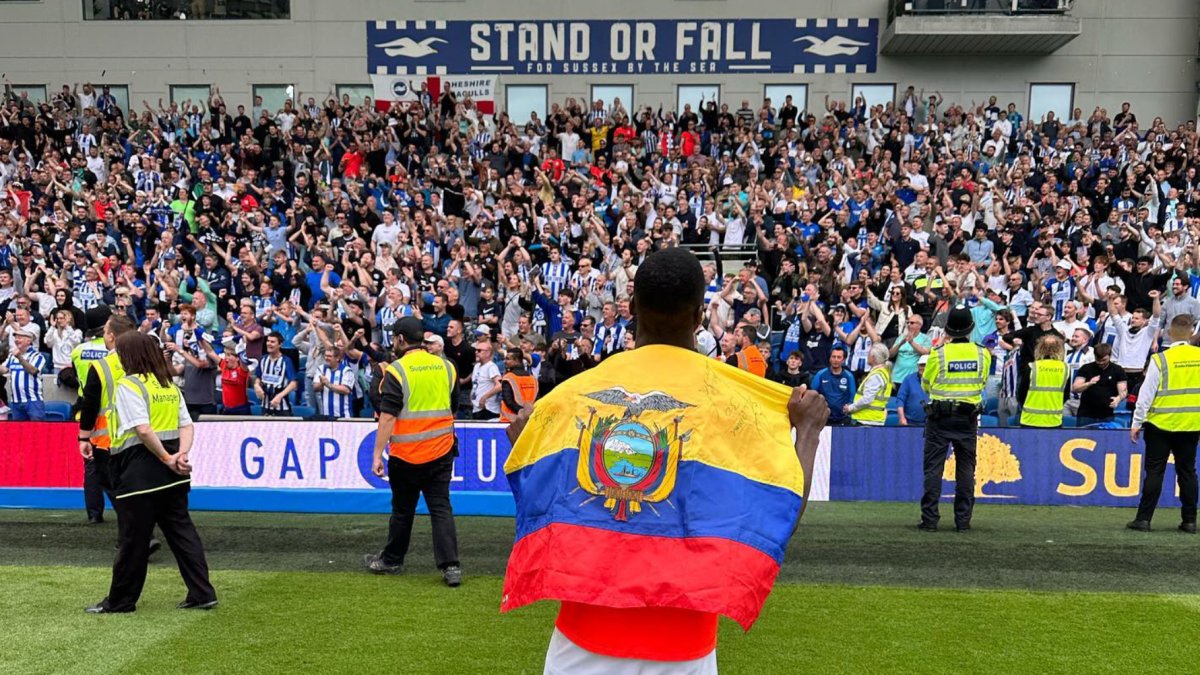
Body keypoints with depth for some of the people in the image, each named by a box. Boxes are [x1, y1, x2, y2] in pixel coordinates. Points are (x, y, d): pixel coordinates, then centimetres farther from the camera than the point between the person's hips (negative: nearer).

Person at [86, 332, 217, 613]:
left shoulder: (129, 385, -10)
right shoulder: (170, 385, 13)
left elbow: (143, 429, -21)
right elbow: (187, 426, 7)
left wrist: (167, 459, -13)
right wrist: (181, 455, -6)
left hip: (139, 473, -7)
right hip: (171, 474, 7)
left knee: (132, 539, 3)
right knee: (181, 532, 9)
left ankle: (120, 601, 16)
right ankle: (202, 594, 7)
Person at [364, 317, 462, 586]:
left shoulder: (396, 371, -11)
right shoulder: (446, 366, 3)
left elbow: (387, 417, -15)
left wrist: (378, 453, -12)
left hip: (406, 454, -3)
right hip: (442, 452, 3)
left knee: (402, 509, 12)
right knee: (441, 508, 4)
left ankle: (392, 560, 28)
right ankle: (450, 566, -5)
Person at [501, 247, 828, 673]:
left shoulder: (573, 392, -4)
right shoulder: (731, 396, -8)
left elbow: (535, 506, 2)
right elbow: (781, 517, -7)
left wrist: (519, 440, 20)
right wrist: (808, 430, 5)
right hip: (678, 638, -1)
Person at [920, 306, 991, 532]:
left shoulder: (938, 354, -9)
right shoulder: (983, 354, -2)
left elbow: (927, 385, 3)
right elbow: (982, 382, 13)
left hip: (940, 416, -2)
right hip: (968, 418, 2)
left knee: (934, 467, 1)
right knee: (966, 468, 10)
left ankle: (930, 519, -1)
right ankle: (963, 519, 11)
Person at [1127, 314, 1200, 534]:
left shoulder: (1161, 359, -11)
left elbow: (1146, 393, -9)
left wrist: (1137, 423, -3)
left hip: (1162, 424, -3)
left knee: (1154, 471, 1)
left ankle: (1143, 518, 0)